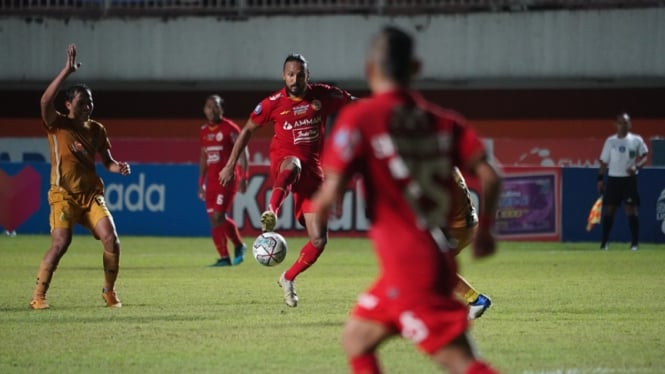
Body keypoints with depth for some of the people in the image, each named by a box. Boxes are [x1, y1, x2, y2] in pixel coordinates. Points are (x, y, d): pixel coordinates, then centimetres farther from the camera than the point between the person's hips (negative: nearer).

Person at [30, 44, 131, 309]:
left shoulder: (96, 130, 10)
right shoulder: (57, 125, -4)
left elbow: (106, 161, 18)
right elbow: (46, 100, -24)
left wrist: (119, 167, -6)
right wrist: (67, 71, -27)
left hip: (92, 194, 4)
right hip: (64, 195, -4)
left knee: (111, 241, -10)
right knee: (60, 244, -21)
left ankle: (109, 292, 10)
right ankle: (38, 296, -10)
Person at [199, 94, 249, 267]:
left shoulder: (230, 128, -6)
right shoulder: (204, 131, 13)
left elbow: (243, 152, -7)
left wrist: (244, 178, -15)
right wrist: (201, 183, 18)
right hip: (211, 180, 7)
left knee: (218, 216, -15)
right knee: (214, 218, 2)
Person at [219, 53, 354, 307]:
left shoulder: (323, 95, 0)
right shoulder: (273, 103, -4)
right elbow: (248, 130, 8)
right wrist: (231, 165, 6)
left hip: (312, 171, 3)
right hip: (283, 162, -3)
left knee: (319, 240, -4)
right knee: (292, 164, -45)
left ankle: (288, 279, 15)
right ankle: (272, 211, -62)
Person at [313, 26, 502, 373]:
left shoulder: (359, 117, -7)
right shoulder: (442, 120, 8)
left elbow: (331, 193, -12)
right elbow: (489, 177, 0)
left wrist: (316, 210, 10)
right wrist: (484, 229, 15)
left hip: (407, 263, -7)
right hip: (440, 256, 7)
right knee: (355, 338, 19)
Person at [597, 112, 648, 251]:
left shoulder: (636, 140, 2)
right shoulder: (610, 141, 6)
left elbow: (644, 157, 1)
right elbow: (604, 161, 8)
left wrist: (636, 166, -18)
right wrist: (600, 179, 2)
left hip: (629, 179, -2)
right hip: (613, 178, 2)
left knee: (631, 210, -5)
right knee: (609, 210, 3)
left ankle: (635, 243, -1)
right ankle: (604, 243, 8)